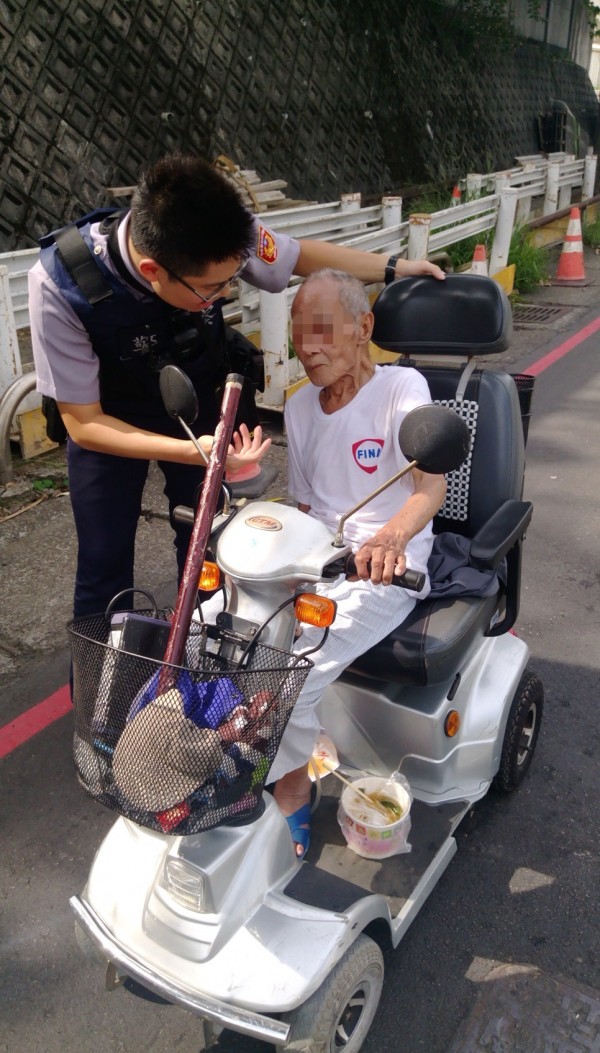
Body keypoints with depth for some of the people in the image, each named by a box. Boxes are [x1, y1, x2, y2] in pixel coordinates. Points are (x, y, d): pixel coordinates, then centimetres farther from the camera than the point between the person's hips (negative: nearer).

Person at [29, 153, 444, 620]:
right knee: (104, 566, -1)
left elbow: (303, 255, -6)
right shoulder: (61, 283, -35)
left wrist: (394, 267, 2)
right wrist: (194, 452, -40)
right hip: (109, 419, -2)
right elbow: (84, 424, -26)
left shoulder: (221, 236, -29)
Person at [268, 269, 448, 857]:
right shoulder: (300, 407, 10)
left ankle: (290, 789, 4)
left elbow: (432, 481, -26)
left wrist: (391, 537, -47)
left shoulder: (401, 387, -10)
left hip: (384, 571, -6)